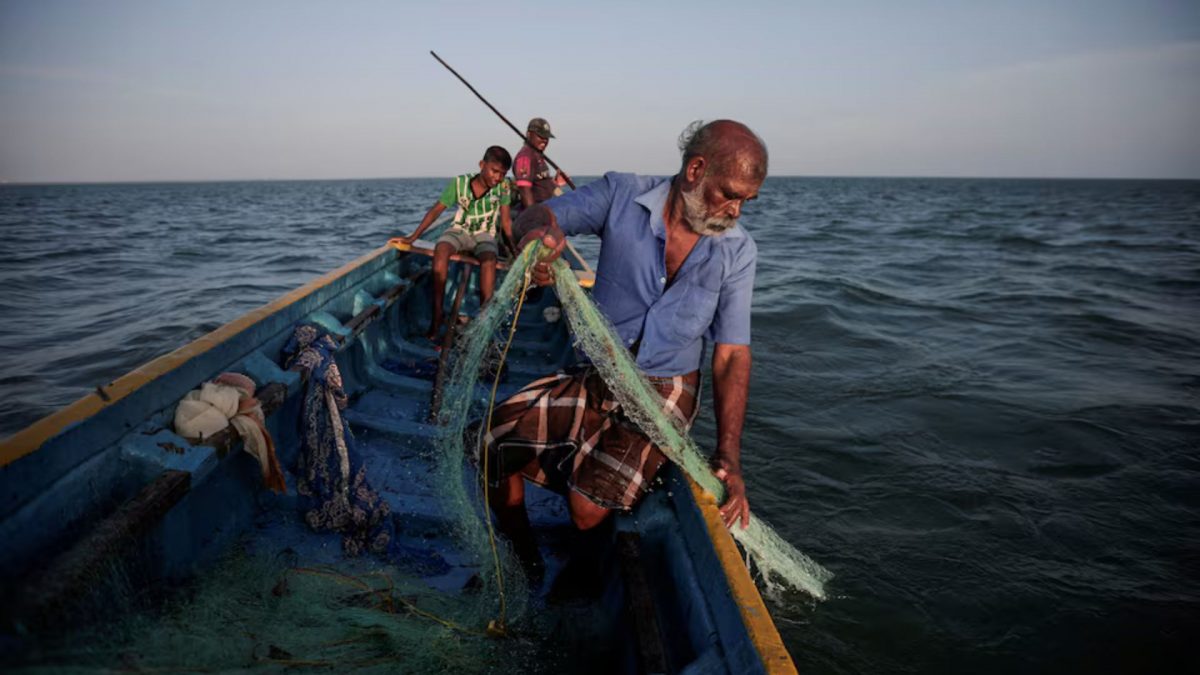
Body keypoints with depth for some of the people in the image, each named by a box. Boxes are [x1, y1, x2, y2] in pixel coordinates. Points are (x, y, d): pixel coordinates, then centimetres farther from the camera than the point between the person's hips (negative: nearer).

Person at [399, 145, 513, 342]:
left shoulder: (504, 187, -11)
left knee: (489, 260, -35)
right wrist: (413, 237, -6)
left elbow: (505, 220, -2)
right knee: (440, 251, -32)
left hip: (485, 235, 0)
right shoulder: (459, 183, -12)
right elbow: (436, 210, -5)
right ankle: (437, 314, -29)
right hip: (459, 231, 0)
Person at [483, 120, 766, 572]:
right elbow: (536, 217, -16)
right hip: (593, 377, 2)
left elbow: (732, 355, -8)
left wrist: (729, 457, -19)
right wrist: (539, 232, -44)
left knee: (588, 510, -19)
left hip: (662, 393, -2)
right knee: (498, 437, -8)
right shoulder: (623, 195, -8)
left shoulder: (737, 252, -7)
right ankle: (523, 566, 18)